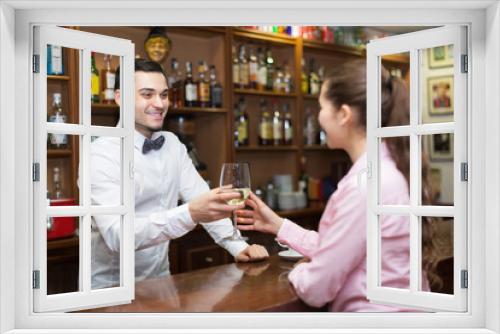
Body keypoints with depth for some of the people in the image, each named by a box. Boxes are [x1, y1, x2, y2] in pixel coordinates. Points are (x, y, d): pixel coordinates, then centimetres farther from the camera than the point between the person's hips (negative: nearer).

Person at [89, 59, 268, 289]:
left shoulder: (172, 144, 5)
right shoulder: (101, 154, -17)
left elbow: (201, 198, 1)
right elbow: (117, 235, -28)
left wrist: (238, 246, -14)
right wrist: (190, 214, -41)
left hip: (159, 281, 4)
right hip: (110, 289, -4)